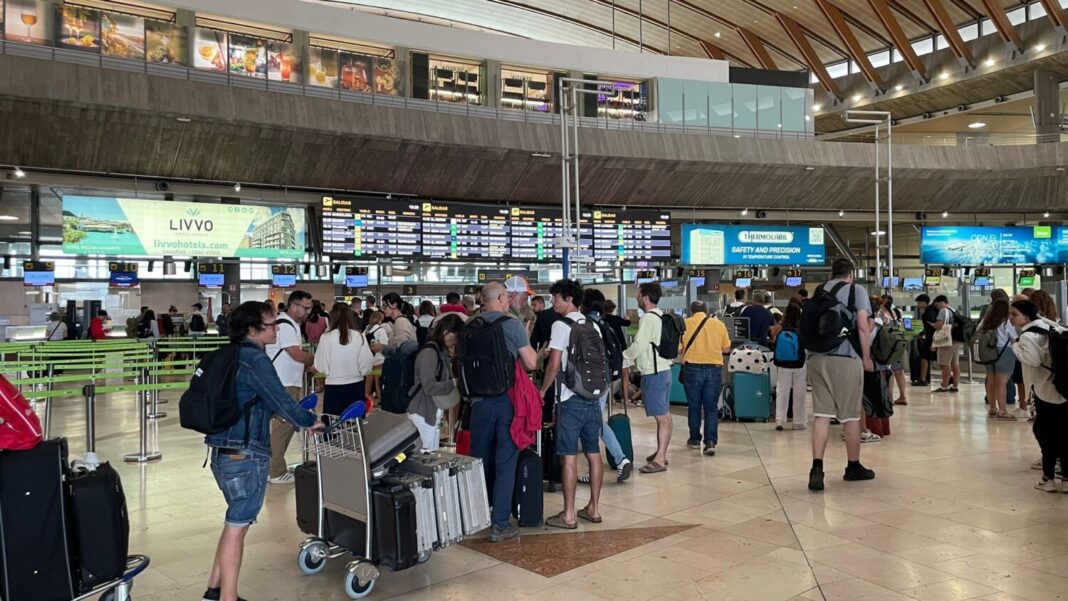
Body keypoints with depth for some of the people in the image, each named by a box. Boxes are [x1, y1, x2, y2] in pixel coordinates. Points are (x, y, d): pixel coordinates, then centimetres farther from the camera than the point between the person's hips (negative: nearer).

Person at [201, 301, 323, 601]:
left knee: (237, 521, 21)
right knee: (237, 526, 1)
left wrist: (273, 413, 22)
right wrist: (310, 421, -1)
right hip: (245, 455, -9)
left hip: (224, 452, 9)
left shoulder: (233, 356, 10)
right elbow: (281, 400, -16)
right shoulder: (256, 360, -17)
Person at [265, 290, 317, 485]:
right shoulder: (284, 325, -17)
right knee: (282, 426, -6)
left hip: (288, 383, 10)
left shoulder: (291, 324, 16)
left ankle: (275, 466, 23)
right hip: (282, 385, -10)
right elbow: (297, 354, -21)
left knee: (286, 425, 14)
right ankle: (276, 472, 1)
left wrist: (308, 365, 6)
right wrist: (318, 360, -7)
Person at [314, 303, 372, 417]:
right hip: (356, 387, 1)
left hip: (333, 388, -1)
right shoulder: (359, 336, -6)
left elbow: (320, 366, -4)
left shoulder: (326, 337, -9)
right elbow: (366, 365, -2)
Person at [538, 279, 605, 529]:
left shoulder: (561, 325, -9)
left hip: (570, 400, -7)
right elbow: (602, 362, 13)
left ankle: (569, 515, 3)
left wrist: (542, 391, 0)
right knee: (593, 454, 11)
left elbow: (554, 365, -13)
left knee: (569, 457, -2)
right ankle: (593, 509, 20)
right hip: (593, 398, 7)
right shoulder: (593, 326, 10)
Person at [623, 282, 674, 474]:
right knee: (664, 414, 14)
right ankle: (661, 453, 24)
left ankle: (659, 460, -7)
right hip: (664, 369, 10)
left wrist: (622, 356, -4)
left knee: (661, 416, -9)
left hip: (653, 373, -10)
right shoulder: (661, 316, 13)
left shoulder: (648, 318, -15)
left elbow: (638, 345, -18)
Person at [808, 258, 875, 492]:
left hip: (817, 357, 4)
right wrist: (867, 357, 3)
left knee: (821, 414, 3)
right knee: (851, 415, 8)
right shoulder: (856, 290, 4)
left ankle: (817, 468, -8)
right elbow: (863, 326, -5)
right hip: (845, 357, -4)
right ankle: (854, 467, 21)